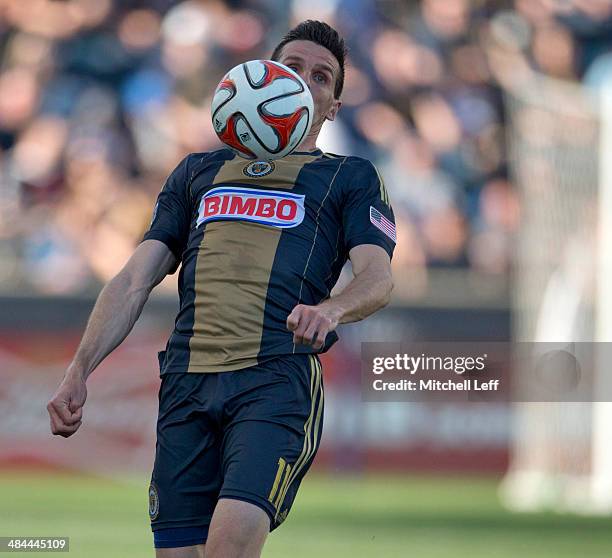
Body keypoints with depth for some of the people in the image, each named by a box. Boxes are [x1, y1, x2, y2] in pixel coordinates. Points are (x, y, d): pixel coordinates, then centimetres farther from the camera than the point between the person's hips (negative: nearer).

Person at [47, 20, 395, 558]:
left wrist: (332, 309, -22)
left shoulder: (350, 177, 19)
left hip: (279, 377, -3)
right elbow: (134, 280, 21)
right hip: (187, 382, 3)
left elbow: (378, 277, 3)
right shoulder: (199, 170, 27)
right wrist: (79, 371, 6)